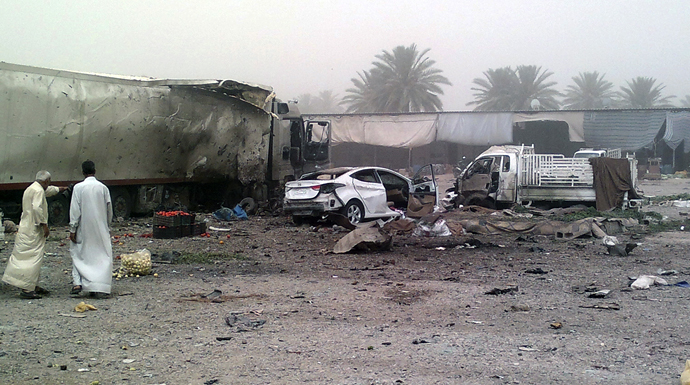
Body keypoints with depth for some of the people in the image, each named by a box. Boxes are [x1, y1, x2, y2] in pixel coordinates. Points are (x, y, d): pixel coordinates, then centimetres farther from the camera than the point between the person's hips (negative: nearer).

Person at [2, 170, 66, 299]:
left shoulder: (31, 188, 19)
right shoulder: (38, 191, -13)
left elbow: (48, 190, 39)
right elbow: (37, 208, -25)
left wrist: (60, 189, 54)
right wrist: (44, 224, -19)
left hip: (26, 229, 11)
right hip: (33, 231, -11)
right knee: (33, 258, -11)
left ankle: (33, 285, 24)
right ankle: (26, 289, -13)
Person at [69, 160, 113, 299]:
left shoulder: (78, 187, -7)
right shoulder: (103, 188, 0)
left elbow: (75, 210, -8)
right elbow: (109, 210, 6)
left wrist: (72, 229, -3)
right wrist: (107, 227, 18)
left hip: (84, 228, -1)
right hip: (101, 229, 2)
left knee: (79, 254, 13)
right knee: (102, 256, 5)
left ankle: (77, 283, 2)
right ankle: (100, 288, 1)